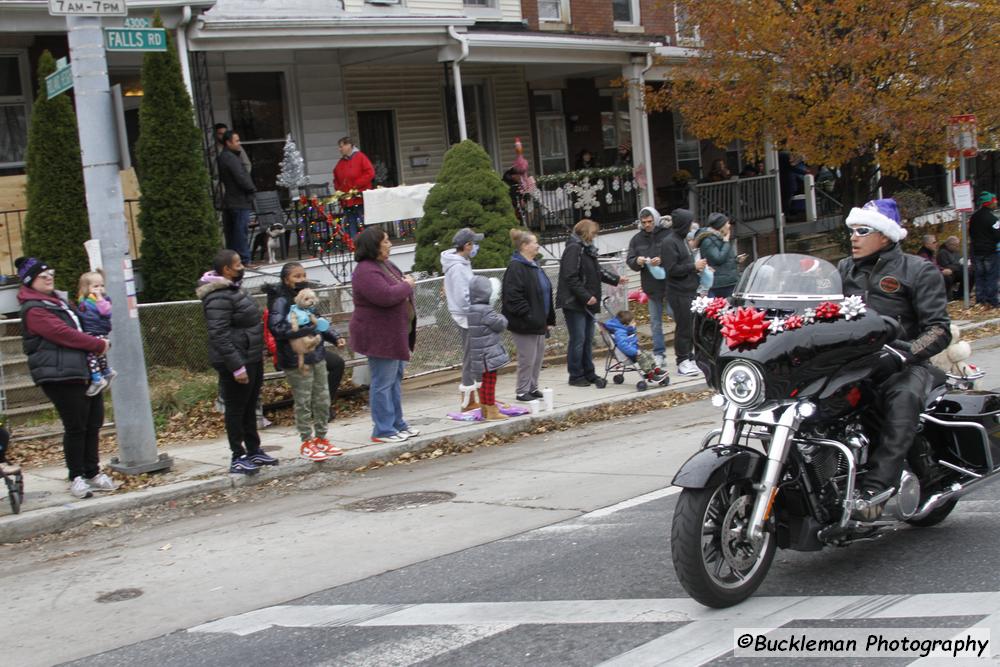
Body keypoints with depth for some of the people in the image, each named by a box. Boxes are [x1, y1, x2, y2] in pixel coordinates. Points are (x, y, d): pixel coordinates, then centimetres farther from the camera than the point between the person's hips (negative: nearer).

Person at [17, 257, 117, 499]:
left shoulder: (56, 301, 22)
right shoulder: (34, 309, -9)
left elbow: (75, 329, 30)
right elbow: (63, 333, -16)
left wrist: (98, 342, 11)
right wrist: (98, 345, -9)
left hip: (82, 372, 9)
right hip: (59, 376, -9)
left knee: (93, 424, 9)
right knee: (75, 427, -5)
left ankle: (92, 473, 19)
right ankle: (76, 478, 6)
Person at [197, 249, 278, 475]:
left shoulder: (234, 289, 12)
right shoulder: (219, 298, -21)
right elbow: (219, 336, -26)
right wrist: (236, 366, -26)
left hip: (252, 358, 10)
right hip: (236, 362, -10)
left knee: (249, 407, 18)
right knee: (236, 409, 0)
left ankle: (254, 450, 30)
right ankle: (238, 458, 8)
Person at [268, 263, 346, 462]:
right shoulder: (281, 301, -10)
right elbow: (277, 327, -22)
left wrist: (335, 337, 10)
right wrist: (310, 329, -23)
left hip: (317, 356, 7)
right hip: (297, 360, -7)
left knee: (323, 400, 12)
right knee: (303, 403, 1)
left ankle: (321, 439, 25)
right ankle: (307, 443, 12)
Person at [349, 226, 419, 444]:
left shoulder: (385, 265, 12)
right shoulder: (366, 271, -21)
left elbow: (400, 291, 24)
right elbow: (386, 296, -32)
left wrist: (407, 282, 2)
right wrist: (406, 286, -17)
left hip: (395, 335, 11)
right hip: (379, 336, -11)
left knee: (395, 379, 17)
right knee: (383, 383, -5)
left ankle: (397, 424, 28)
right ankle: (383, 430, 2)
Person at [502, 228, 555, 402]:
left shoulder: (534, 266, 15)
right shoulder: (516, 268, -16)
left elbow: (546, 293, 22)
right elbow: (513, 297, -23)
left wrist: (549, 319, 18)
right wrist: (529, 316, -23)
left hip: (538, 322, 9)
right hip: (524, 324, -9)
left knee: (538, 356, 14)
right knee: (527, 358, -3)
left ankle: (533, 388, 24)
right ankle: (522, 391, 7)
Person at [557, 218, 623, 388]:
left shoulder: (587, 249, 16)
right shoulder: (574, 249, -15)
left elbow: (598, 271, 28)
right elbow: (571, 277, -21)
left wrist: (615, 279, 22)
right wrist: (586, 296, -21)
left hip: (586, 304, 10)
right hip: (574, 303, -10)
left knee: (588, 340, 12)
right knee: (578, 340, -4)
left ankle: (589, 373, 20)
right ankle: (576, 376, 4)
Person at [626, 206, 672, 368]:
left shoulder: (668, 234, -6)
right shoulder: (637, 239, 9)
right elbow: (629, 261, 10)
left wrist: (663, 260, -24)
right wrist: (637, 262, -12)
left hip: (671, 286, -4)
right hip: (652, 288, 4)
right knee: (655, 322, 10)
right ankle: (658, 355, 17)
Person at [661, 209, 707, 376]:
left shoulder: (683, 239, 15)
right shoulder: (669, 243, -14)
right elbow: (672, 269, -19)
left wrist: (698, 266, 9)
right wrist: (694, 266, -16)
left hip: (690, 291, 9)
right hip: (679, 293, -9)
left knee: (691, 326, 12)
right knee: (683, 327, -4)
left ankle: (689, 358, 20)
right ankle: (682, 362, 3)